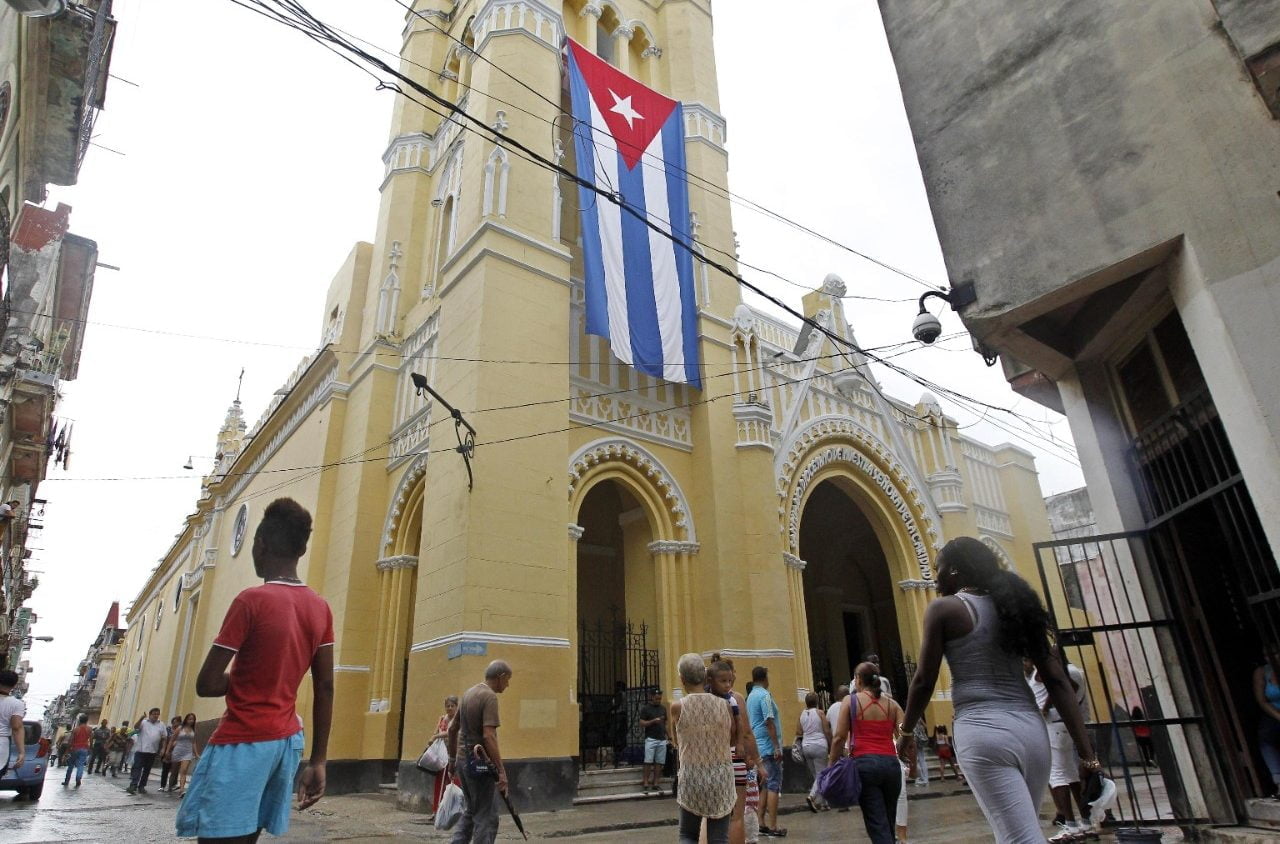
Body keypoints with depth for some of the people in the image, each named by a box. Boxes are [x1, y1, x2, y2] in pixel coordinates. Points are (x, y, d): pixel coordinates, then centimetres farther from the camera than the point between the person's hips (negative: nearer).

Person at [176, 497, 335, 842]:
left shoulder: (251, 601, -14)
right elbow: (325, 689, 5)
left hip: (241, 742, -6)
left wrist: (241, 679, 7)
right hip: (287, 740, 6)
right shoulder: (320, 609, 4)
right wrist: (318, 762, 9)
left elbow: (206, 684, -14)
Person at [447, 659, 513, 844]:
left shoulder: (469, 693, 10)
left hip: (463, 760, 9)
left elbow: (452, 728, 17)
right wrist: (502, 771, -23)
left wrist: (454, 757, 27)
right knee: (486, 817, 1)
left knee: (471, 811, 21)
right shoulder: (489, 697, -17)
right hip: (480, 764, -9)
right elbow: (488, 736, -25)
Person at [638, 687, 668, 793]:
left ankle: (656, 783, 10)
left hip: (662, 740, 4)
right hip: (651, 739, -4)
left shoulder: (663, 708, 12)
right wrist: (653, 721, -17)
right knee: (648, 762, -7)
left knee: (659, 762, 3)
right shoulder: (645, 708, -3)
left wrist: (667, 735, 10)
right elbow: (642, 724, -6)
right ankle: (645, 783, 0)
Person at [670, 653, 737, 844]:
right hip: (721, 777, 1)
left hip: (692, 777, -1)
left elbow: (677, 741, 7)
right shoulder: (724, 704, -6)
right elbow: (733, 740, 8)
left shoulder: (677, 707, -10)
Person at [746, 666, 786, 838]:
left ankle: (762, 824, 16)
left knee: (764, 785, 14)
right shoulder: (765, 695, -14)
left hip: (757, 747, 9)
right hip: (769, 747, -9)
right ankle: (772, 827, -3)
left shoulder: (750, 696, 14)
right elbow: (769, 722, -19)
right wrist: (777, 747, -18)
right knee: (773, 786, -4)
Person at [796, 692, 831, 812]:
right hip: (819, 745, -5)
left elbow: (798, 733, 3)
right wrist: (830, 745, 5)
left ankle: (822, 803, 17)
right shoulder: (820, 713, -6)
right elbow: (827, 731, -5)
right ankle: (812, 796, -18)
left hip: (806, 746, 5)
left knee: (815, 775, 13)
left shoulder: (801, 714, 5)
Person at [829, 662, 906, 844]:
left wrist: (831, 764, 4)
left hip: (865, 764, -4)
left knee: (877, 825, -2)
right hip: (891, 764, 4)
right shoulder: (892, 704, 11)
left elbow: (840, 737, -3)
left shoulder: (851, 701, 3)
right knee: (887, 822, 18)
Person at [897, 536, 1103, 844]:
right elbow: (1057, 679, 8)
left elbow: (924, 680, -3)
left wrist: (906, 730, 12)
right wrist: (1086, 751, 9)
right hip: (1031, 728, 7)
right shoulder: (1014, 604, 13)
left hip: (983, 731, -7)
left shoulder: (944, 608, -3)